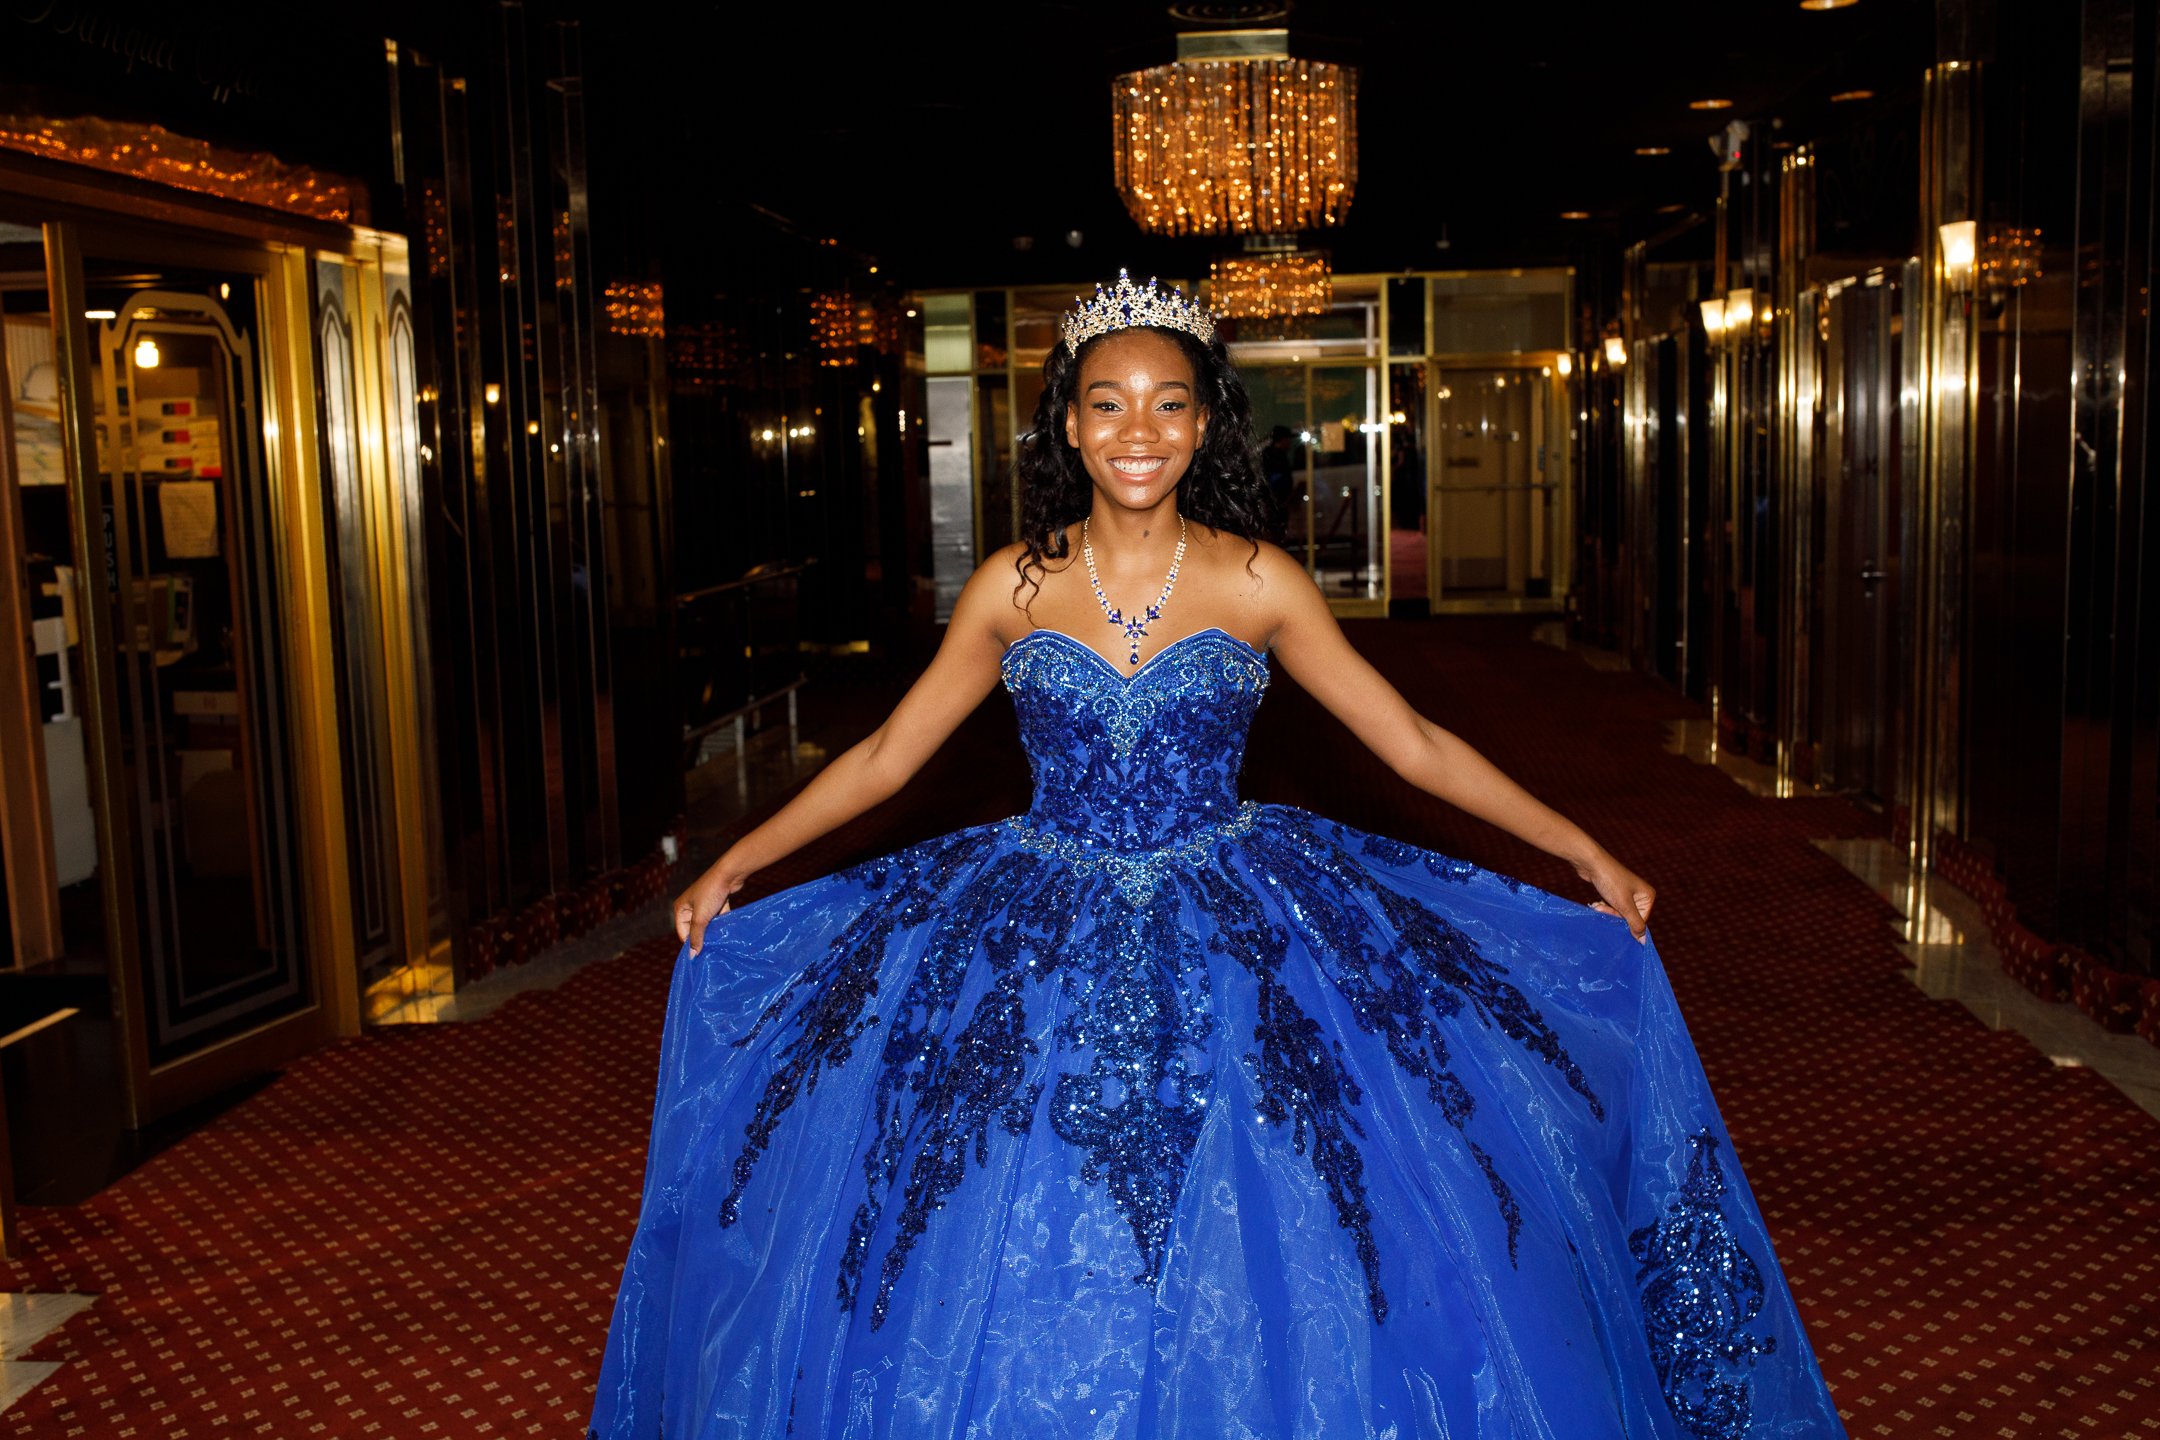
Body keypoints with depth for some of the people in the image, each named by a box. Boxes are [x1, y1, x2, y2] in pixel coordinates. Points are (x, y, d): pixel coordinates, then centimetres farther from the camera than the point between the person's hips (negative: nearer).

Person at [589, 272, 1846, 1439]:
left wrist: (1590, 855, 1)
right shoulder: (1013, 586, 1)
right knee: (1022, 1275, 4)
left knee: (1269, 1277, 0)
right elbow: (886, 756, 8)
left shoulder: (1259, 583, -2)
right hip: (1041, 943, 1)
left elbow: (1416, 746, 2)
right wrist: (736, 865, 5)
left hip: (1235, 938, 0)